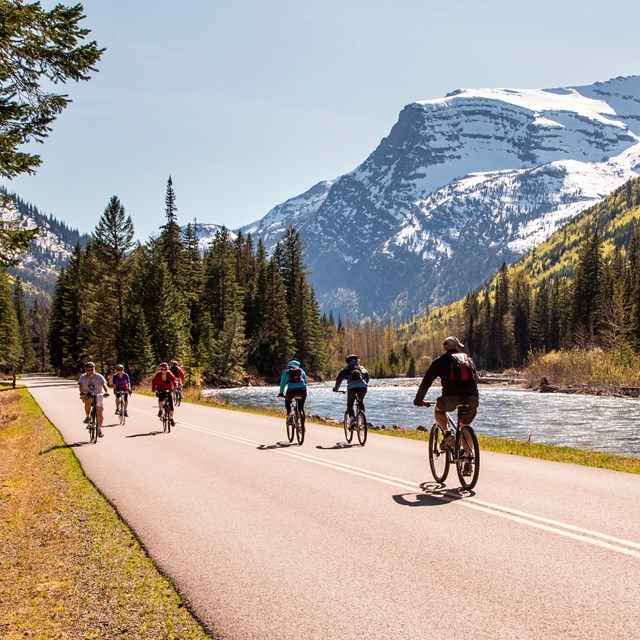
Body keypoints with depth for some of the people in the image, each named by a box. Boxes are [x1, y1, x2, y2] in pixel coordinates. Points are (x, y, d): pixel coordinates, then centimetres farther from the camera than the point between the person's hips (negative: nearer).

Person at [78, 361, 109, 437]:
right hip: (87, 395, -1)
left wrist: (106, 392, -43)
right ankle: (87, 417, -16)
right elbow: (80, 386, -23)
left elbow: (104, 385, -23)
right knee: (88, 402, -38)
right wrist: (82, 392, -44)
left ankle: (99, 429, 11)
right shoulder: (83, 377, -9)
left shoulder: (99, 377, -12)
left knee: (100, 413, -6)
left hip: (98, 395, 1)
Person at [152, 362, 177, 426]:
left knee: (171, 403, -7)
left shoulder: (169, 374, -13)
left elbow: (174, 380, -20)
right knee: (161, 398, -35)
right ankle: (160, 411, -14)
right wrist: (154, 389, -36)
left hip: (168, 390, 2)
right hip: (160, 390, -2)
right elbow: (154, 382, -19)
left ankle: (171, 418, 8)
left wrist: (175, 386, -39)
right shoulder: (158, 374, -16)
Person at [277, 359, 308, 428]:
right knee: (301, 408, 17)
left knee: (287, 401, 31)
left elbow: (282, 383, 25)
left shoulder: (286, 372, 22)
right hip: (302, 390, 1)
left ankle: (289, 413, 10)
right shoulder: (301, 371, 26)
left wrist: (281, 393, 34)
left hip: (291, 389, -1)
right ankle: (303, 424, 12)